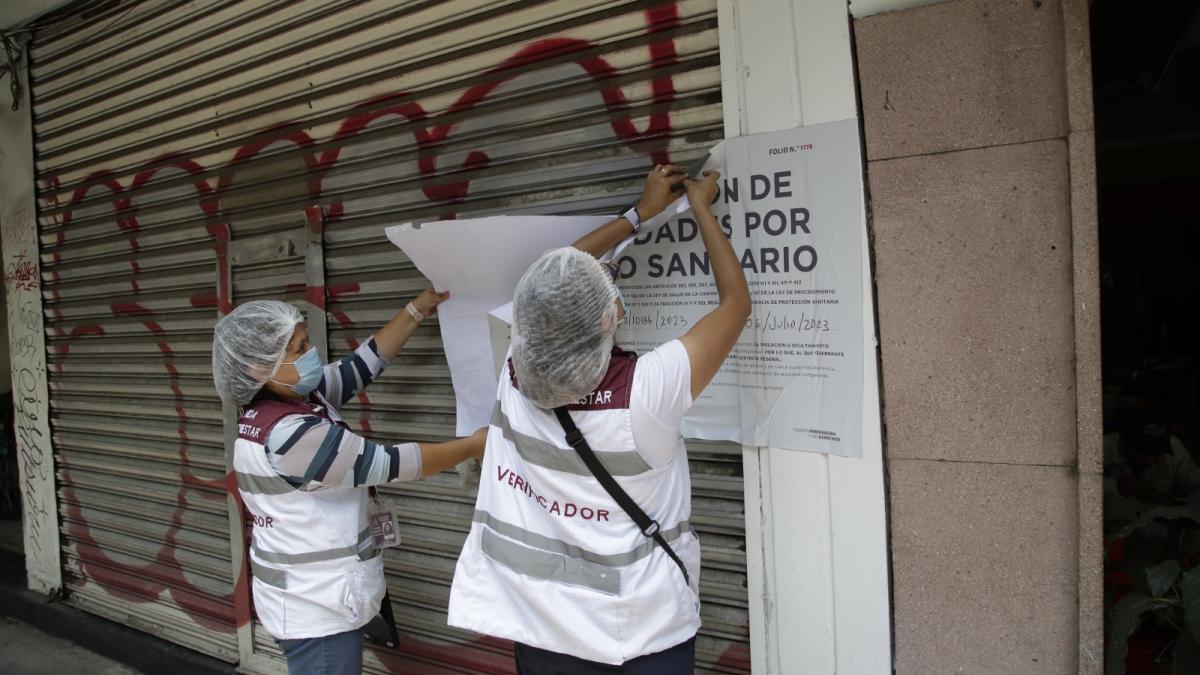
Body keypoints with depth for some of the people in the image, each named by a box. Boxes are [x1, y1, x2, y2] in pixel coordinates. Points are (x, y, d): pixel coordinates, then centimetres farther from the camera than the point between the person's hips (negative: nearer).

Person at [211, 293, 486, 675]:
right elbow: (386, 464, -22)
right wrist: (473, 446, -12)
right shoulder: (289, 433, -27)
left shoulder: (295, 398, 0)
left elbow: (361, 366, 5)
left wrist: (418, 310, 5)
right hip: (316, 608, -9)